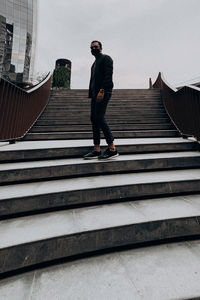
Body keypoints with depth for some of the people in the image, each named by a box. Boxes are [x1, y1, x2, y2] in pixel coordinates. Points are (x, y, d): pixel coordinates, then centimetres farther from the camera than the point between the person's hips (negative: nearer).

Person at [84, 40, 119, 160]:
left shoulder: (106, 58, 5)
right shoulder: (94, 63, 30)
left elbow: (108, 75, -11)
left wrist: (102, 90, -22)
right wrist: (91, 95, 15)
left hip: (103, 92, -9)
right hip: (95, 94, 9)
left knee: (100, 118, -19)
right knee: (94, 119, 1)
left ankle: (112, 149, -15)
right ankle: (97, 150, 2)